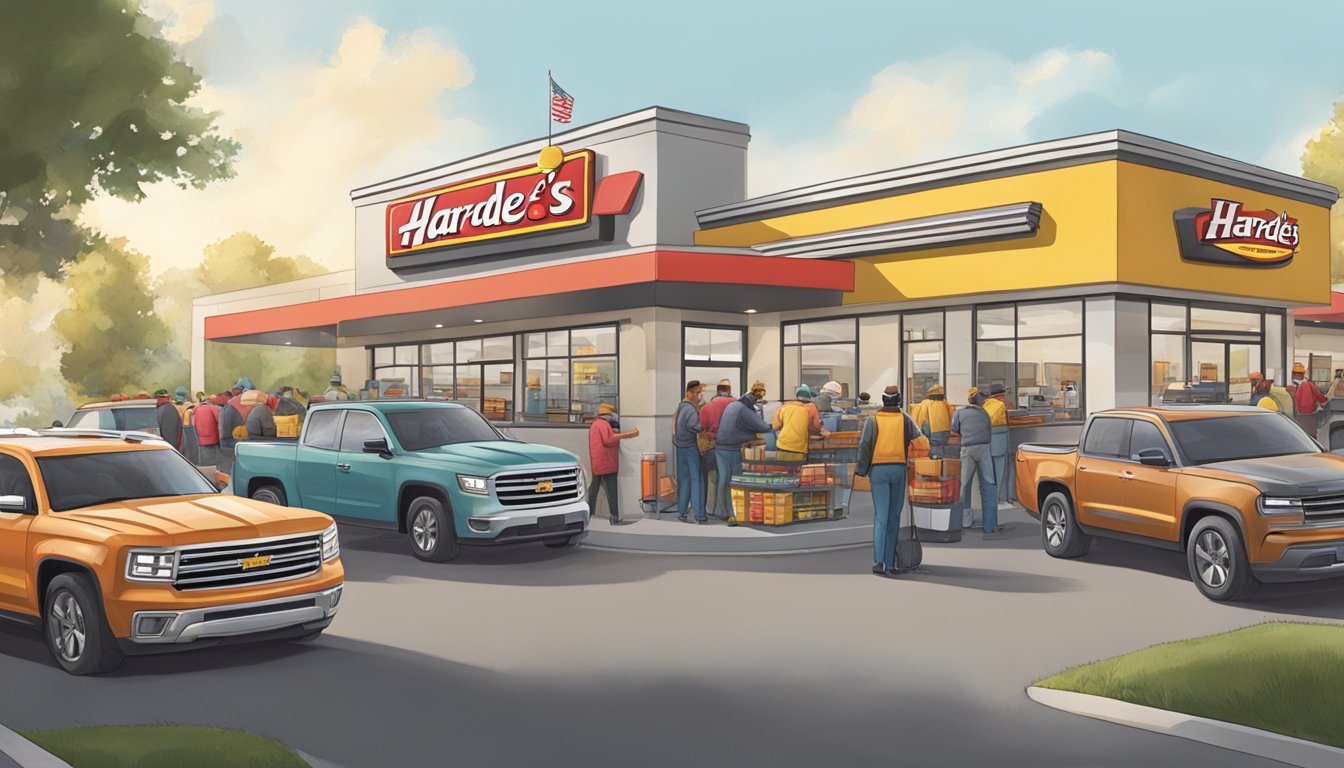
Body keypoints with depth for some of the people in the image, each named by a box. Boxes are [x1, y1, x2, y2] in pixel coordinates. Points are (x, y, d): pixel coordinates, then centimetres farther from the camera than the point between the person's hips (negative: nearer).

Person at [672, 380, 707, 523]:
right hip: (691, 447, -8)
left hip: (680, 447, 8)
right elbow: (696, 427, -24)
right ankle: (699, 515, -2)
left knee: (683, 480, 12)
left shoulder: (680, 406, 8)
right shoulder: (691, 409, -18)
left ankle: (681, 513, 15)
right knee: (696, 480, -3)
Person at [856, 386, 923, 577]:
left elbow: (864, 445, -4)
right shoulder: (905, 419, 6)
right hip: (899, 468, 1)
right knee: (894, 517, 10)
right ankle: (890, 563, 12)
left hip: (878, 470, -1)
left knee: (881, 516, -1)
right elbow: (918, 441, 0)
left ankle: (879, 561, -14)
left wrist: (861, 470, 0)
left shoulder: (873, 420, 2)